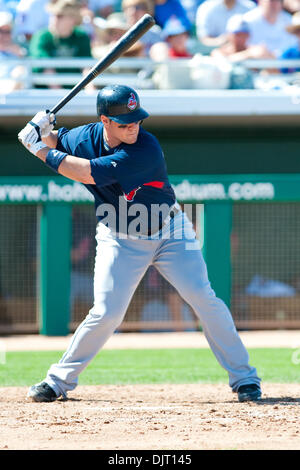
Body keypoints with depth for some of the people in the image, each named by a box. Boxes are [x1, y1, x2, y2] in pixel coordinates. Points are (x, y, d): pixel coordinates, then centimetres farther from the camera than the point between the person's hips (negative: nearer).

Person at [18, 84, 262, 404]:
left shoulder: (145, 149, -29)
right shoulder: (86, 136, -11)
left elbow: (88, 173, -32)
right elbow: (54, 141, 9)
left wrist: (43, 152, -24)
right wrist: (41, 131, -15)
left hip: (169, 233, -2)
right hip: (120, 241, 2)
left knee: (204, 300, -10)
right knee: (106, 313, -9)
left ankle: (243, 377, 0)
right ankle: (60, 380, 7)